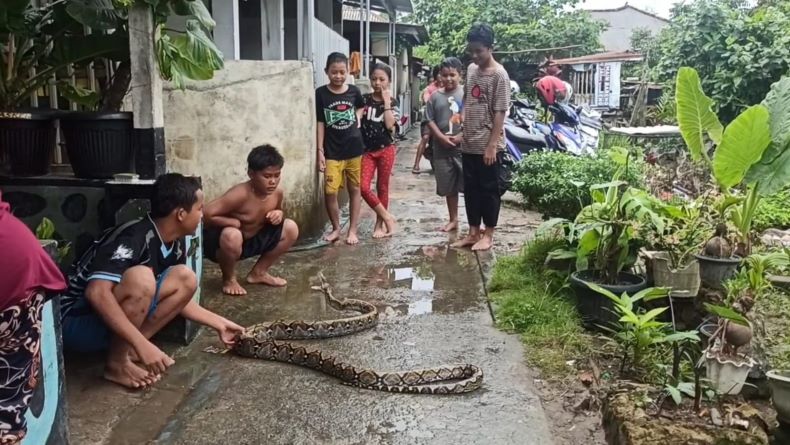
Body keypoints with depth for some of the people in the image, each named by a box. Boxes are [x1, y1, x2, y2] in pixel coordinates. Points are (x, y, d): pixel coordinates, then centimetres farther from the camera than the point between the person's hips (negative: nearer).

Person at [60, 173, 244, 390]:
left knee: (185, 278, -5)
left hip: (118, 316, 8)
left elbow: (179, 296, 13)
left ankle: (129, 347, -3)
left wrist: (219, 323, 11)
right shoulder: (134, 237, -27)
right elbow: (97, 293, -39)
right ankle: (117, 363, -17)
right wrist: (143, 344, -41)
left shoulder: (175, 243, 0)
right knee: (140, 278, -34)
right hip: (76, 319, -8)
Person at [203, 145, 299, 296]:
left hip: (251, 239, 7)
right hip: (223, 240, -7)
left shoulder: (277, 192, -10)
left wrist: (279, 214, -12)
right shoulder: (240, 194, -31)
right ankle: (229, 279, -8)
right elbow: (207, 214, -31)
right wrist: (236, 223, -25)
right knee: (232, 235, -42)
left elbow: (278, 210, 13)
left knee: (291, 228, -2)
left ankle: (258, 272, 13)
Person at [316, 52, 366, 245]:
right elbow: (320, 123, -3)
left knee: (355, 190, 8)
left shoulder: (354, 91, -1)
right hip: (332, 151, -2)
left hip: (354, 149, 2)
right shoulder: (321, 94, -6)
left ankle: (352, 230, 20)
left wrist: (358, 118, 3)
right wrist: (320, 151, -6)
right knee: (330, 191, -6)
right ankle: (336, 228, 16)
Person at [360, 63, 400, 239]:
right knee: (363, 186, -10)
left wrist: (386, 102, -13)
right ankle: (387, 217, 4)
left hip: (386, 149, -1)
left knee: (382, 187, 7)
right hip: (368, 150, 2)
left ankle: (380, 223, 19)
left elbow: (390, 125, -16)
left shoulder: (392, 102, -1)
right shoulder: (364, 99, 2)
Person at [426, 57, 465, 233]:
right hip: (443, 149, 3)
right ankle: (453, 220, 26)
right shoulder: (435, 97, 7)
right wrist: (441, 137, -9)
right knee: (449, 187, 13)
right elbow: (430, 121, 5)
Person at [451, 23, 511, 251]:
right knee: (470, 189, 12)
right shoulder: (471, 70, 9)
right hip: (469, 144, 7)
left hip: (487, 146, -7)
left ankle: (488, 235, 15)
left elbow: (500, 113, -15)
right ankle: (473, 232, 22)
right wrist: (462, 133, 14)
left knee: (489, 190, 4)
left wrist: (492, 145, -18)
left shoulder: (499, 75, -12)